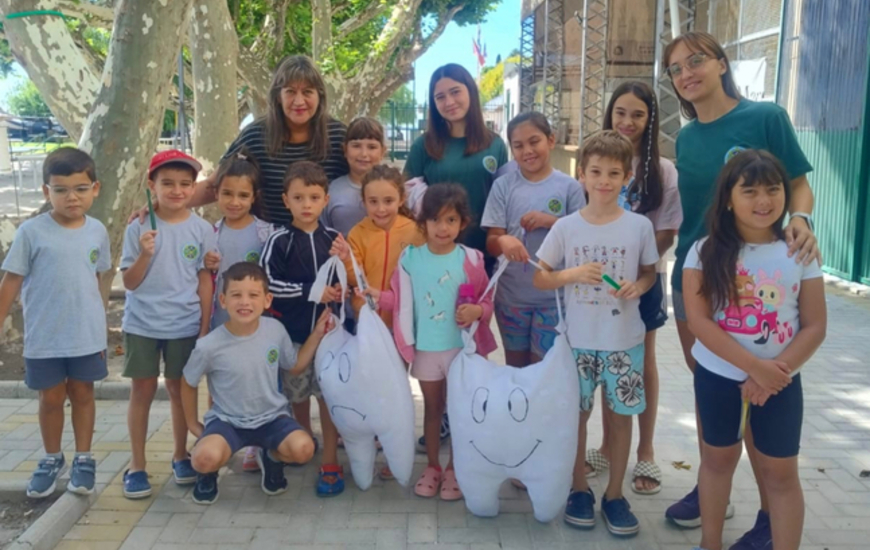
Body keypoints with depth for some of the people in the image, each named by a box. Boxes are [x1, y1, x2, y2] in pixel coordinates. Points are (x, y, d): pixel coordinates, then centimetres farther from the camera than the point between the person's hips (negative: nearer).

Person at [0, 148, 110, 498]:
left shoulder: (97, 231, -2)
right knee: (51, 398, 12)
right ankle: (52, 460, 31)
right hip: (44, 338, -1)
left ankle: (83, 459, 27)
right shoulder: (32, 232, -11)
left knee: (82, 394, 13)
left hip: (87, 336, 2)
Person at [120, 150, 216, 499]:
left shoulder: (202, 229, -3)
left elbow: (205, 280, 0)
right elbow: (129, 282, -4)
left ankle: (180, 456, 27)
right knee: (142, 391, 7)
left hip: (185, 325, 0)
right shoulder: (138, 228, -5)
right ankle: (137, 465, 17)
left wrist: (205, 327, -1)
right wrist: (144, 254, -21)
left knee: (179, 389, 12)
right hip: (142, 324, 0)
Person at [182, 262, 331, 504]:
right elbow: (188, 384, 1)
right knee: (205, 457, -33)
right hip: (227, 420, -2)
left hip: (271, 417, 3)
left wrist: (317, 334, -3)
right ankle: (208, 473, 9)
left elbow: (295, 366, 7)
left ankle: (271, 459, 13)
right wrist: (193, 424, 6)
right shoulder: (209, 346, -19)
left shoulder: (275, 330, -10)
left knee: (303, 448, -26)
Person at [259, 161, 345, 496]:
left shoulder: (333, 239, 1)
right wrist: (311, 291, -17)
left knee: (329, 393, 2)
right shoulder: (279, 241, -7)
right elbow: (268, 283, -13)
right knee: (297, 392, 16)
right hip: (292, 331, 0)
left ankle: (330, 463, 10)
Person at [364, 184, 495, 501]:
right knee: (432, 407, 17)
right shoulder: (410, 258, -4)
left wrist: (477, 311, -24)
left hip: (461, 347, -2)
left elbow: (487, 302, -4)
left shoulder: (470, 260, -10)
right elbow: (400, 299, 4)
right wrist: (377, 296, -12)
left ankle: (454, 469, 28)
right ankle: (432, 466, 32)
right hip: (424, 348, 2)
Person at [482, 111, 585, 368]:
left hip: (554, 297, -1)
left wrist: (552, 221, -17)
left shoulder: (569, 186, -4)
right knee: (514, 368, 16)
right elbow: (491, 243, -5)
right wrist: (503, 240, -28)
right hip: (511, 296, 1)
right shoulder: (503, 185, -2)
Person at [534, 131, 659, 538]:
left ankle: (614, 494, 26)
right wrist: (573, 274, -19)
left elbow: (649, 272, 8)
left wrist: (637, 287, -14)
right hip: (578, 339, 0)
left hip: (624, 340, 0)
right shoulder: (566, 227, -5)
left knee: (621, 415, 9)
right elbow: (540, 278, -1)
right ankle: (579, 489, 28)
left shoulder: (639, 226, -5)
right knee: (577, 414, 9)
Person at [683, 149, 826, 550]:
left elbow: (815, 326, -5)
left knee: (781, 473, 8)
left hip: (780, 382, 0)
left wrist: (776, 371, -18)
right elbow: (698, 320, -16)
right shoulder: (705, 252, -9)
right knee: (718, 458, 16)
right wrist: (754, 366, -21)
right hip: (718, 376, 0)